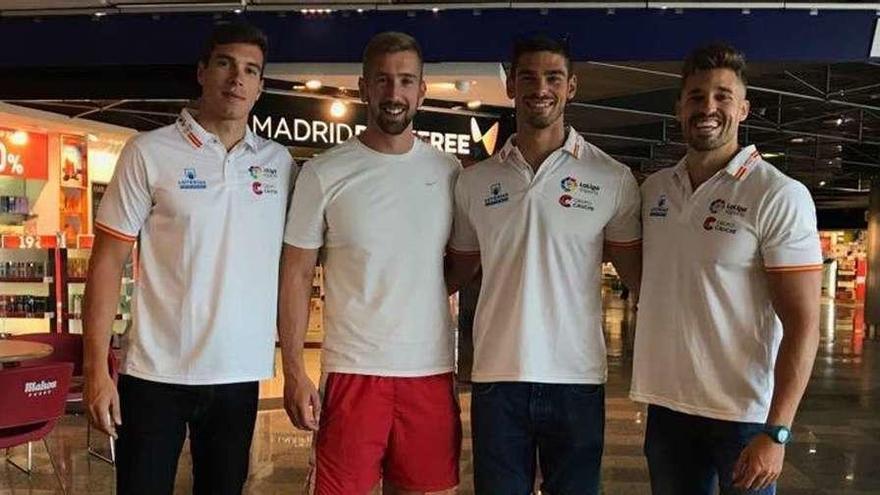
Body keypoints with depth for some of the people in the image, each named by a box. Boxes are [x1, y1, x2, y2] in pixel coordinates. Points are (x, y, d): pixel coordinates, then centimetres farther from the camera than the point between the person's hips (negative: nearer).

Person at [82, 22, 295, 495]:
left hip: (240, 375, 3)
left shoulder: (279, 163, 6)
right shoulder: (149, 152, -4)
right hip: (155, 374, -3)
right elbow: (108, 261, -4)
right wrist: (96, 369, -9)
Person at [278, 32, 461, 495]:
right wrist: (293, 370, -6)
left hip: (432, 370, 3)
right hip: (352, 370, -2)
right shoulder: (324, 173, -2)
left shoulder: (448, 171, 6)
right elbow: (296, 275, -1)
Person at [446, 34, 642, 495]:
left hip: (577, 379, -1)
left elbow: (639, 275, 6)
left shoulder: (612, 179, 0)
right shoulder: (473, 181, 6)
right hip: (496, 377, 2)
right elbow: (456, 270, 14)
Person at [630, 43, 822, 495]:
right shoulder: (653, 189, 4)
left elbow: (802, 325, -13)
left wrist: (776, 431, -18)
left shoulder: (780, 197, -11)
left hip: (743, 412, -4)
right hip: (666, 406, 5)